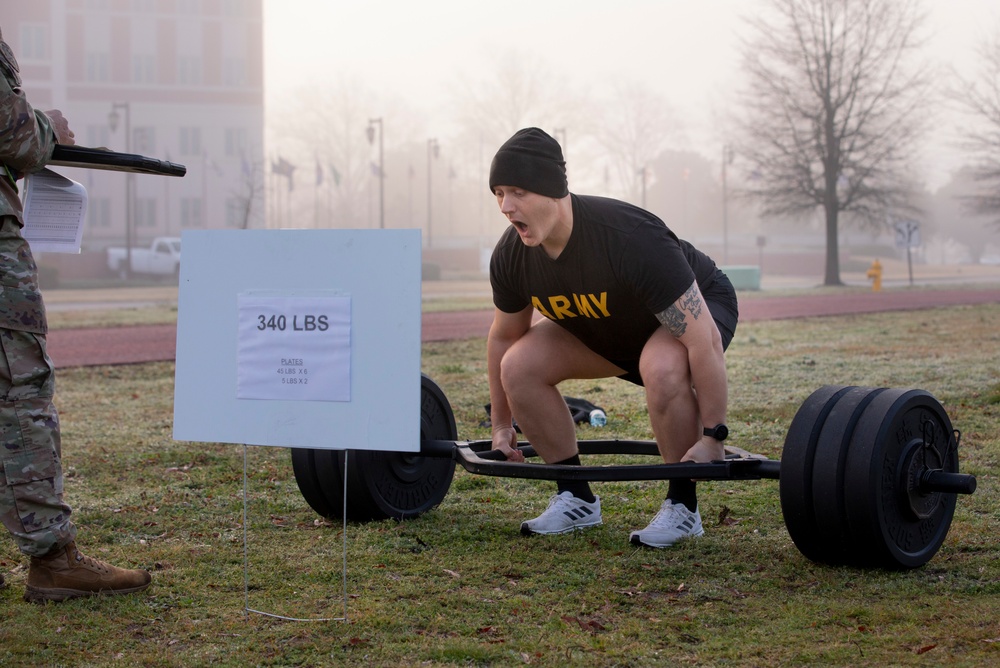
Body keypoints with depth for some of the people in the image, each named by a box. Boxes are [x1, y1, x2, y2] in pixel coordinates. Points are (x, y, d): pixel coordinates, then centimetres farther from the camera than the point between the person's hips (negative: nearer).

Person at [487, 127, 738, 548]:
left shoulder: (630, 240, -40)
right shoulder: (511, 256, -20)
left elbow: (704, 340, -38)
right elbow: (503, 338, 1)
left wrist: (712, 437, -35)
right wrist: (501, 425, 7)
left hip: (699, 307, -6)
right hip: (609, 326, 6)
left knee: (662, 368, -39)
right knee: (519, 366, -14)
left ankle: (682, 507, -18)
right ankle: (576, 499, 0)